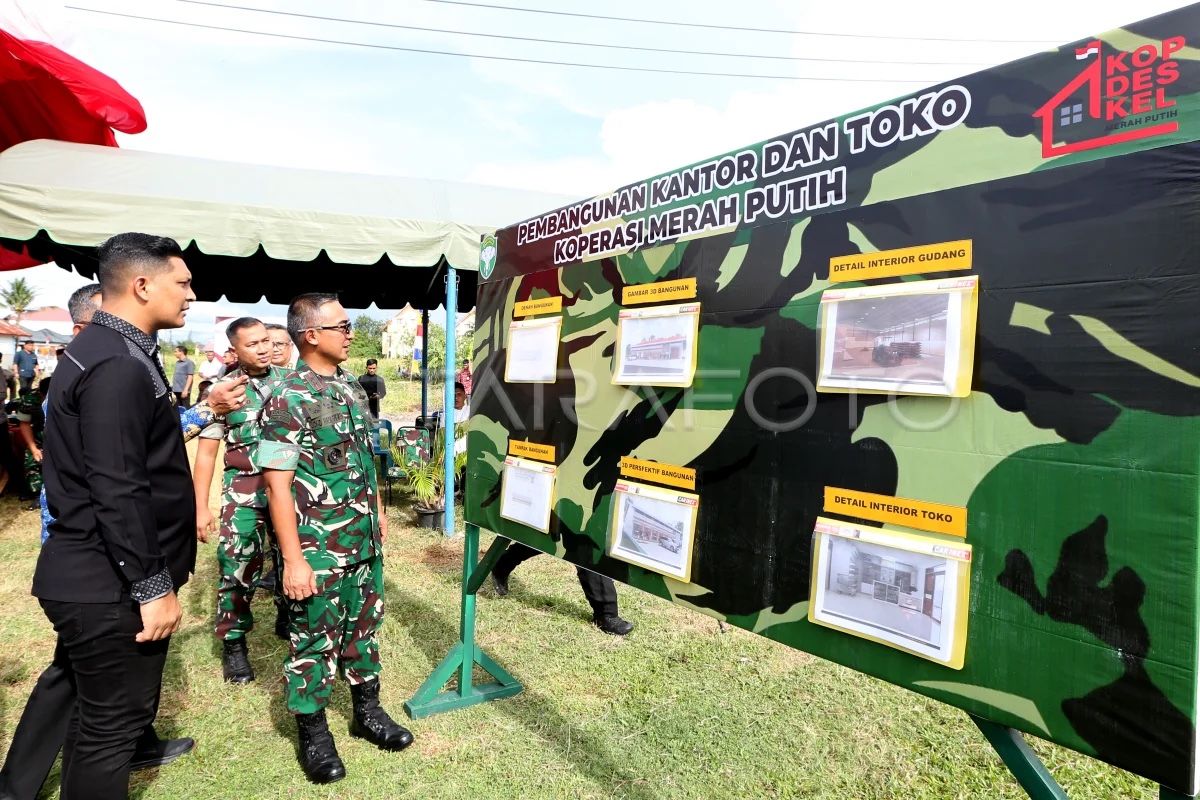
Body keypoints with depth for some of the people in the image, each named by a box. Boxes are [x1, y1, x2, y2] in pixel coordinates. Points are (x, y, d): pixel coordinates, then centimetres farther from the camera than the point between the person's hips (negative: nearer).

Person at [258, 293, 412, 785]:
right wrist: (293, 559, -20)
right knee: (314, 638, 9)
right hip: (318, 550, -7)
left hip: (364, 542, 7)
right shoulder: (289, 399, -16)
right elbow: (277, 484, -19)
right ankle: (313, 734, 28)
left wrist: (378, 513, 19)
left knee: (364, 626, 19)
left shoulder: (352, 386, 7)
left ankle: (367, 712, 37)